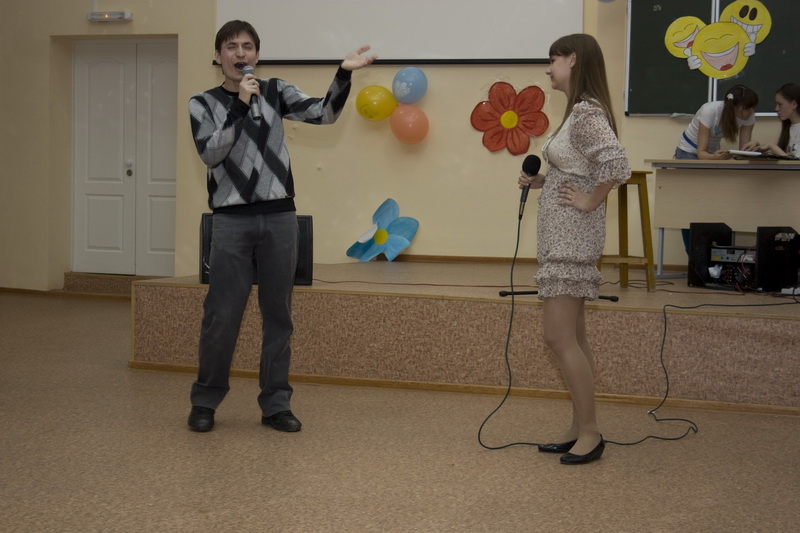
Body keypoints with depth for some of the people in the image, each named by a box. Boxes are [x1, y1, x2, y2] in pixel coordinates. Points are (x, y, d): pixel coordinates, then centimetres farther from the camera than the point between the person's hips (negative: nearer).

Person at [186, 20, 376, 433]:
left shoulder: (276, 92, 8)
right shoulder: (203, 103, 5)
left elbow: (323, 115, -4)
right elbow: (210, 153, -9)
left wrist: (343, 75, -18)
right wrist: (241, 106, -14)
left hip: (279, 217, 2)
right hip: (231, 220, -1)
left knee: (278, 314, 6)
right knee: (221, 315, -1)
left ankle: (275, 404, 14)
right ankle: (205, 401, 14)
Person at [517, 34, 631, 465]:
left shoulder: (586, 113, -17)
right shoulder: (578, 111, 13)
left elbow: (616, 166, -30)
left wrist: (590, 201, -18)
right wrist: (540, 182, 7)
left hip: (572, 239, -10)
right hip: (563, 237, 10)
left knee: (560, 338, -7)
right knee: (572, 339, 12)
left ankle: (589, 432, 1)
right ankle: (580, 431, 19)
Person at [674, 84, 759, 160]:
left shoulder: (749, 116, -18)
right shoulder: (710, 111, -31)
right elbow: (701, 153, -31)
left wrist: (753, 145, -40)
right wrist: (714, 157, -53)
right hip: (688, 152, -5)